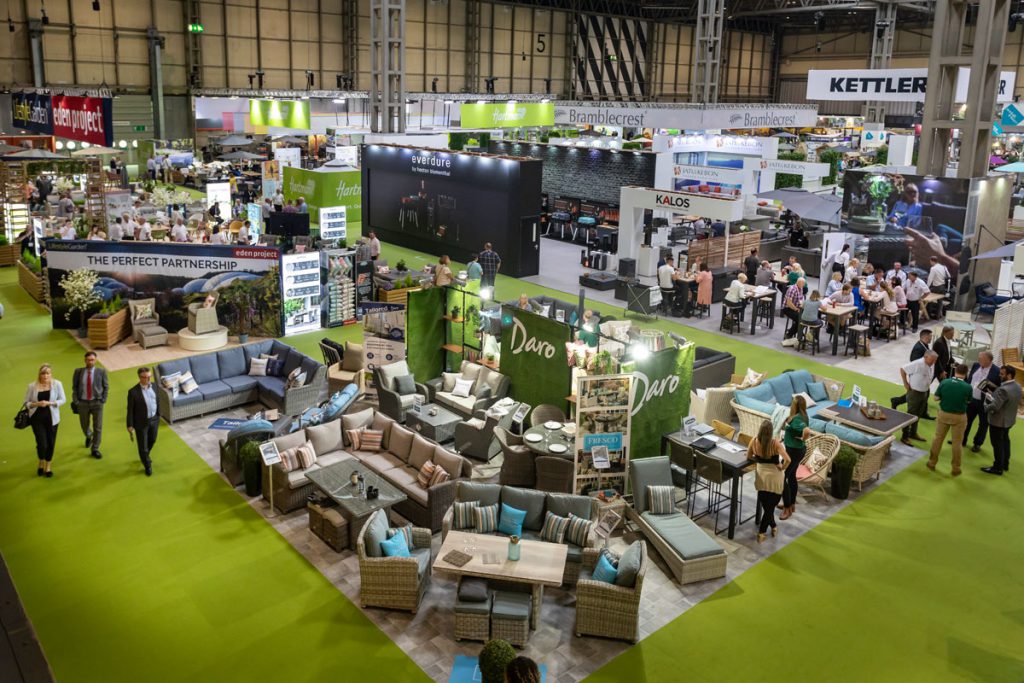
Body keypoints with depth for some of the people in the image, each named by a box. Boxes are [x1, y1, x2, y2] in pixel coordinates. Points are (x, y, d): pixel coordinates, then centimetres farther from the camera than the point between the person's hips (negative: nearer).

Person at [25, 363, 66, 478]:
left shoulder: (57, 384, -5)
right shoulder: (32, 386, -4)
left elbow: (62, 400, -2)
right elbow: (27, 402, 2)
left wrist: (49, 403, -17)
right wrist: (37, 404, -17)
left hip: (52, 418, 1)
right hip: (37, 418, -1)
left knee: (50, 443, 8)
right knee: (42, 443, -7)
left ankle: (48, 466, 29)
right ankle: (41, 463, 25)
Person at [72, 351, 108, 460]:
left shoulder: (101, 372, -3)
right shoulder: (78, 371, 0)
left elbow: (105, 387, 5)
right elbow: (74, 387, 5)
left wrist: (103, 400, -3)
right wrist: (75, 400, -4)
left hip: (96, 402, -1)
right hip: (82, 403, 1)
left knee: (98, 427, -1)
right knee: (84, 426, 13)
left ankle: (95, 449, 11)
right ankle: (89, 436, 48)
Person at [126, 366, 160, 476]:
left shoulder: (153, 386, -7)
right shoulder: (133, 392, -22)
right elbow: (130, 410, -14)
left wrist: (158, 415, 14)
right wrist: (130, 426, -10)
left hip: (154, 420, 5)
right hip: (141, 423, -5)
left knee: (152, 441, 24)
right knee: (143, 445, 10)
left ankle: (145, 456, 54)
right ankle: (147, 465, 32)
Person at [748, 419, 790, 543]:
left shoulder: (754, 441, -12)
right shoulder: (775, 443, -22)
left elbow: (749, 457, 2)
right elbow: (788, 460, -28)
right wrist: (782, 468, -11)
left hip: (761, 475, 3)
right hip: (774, 476, -3)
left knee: (765, 504, 21)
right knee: (771, 505, 11)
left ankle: (773, 526, 40)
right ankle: (761, 533, 9)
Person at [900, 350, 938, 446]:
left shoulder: (932, 365, -2)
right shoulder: (917, 364, -24)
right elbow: (902, 369, -19)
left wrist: (927, 385, 8)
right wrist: (905, 383, -15)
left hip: (924, 392, 8)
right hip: (914, 392, -8)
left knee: (918, 415, 20)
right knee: (910, 415, -1)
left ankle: (913, 433, 36)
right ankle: (905, 437, 8)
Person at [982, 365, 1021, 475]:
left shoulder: (1003, 390, -32)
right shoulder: (1018, 386, -1)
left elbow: (994, 406, -33)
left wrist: (986, 406, -11)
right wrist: (993, 395, 4)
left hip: (998, 421, -9)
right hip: (1009, 420, 9)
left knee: (997, 444, 4)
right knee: (1005, 441, 24)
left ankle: (998, 468, 15)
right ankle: (1005, 464, 38)